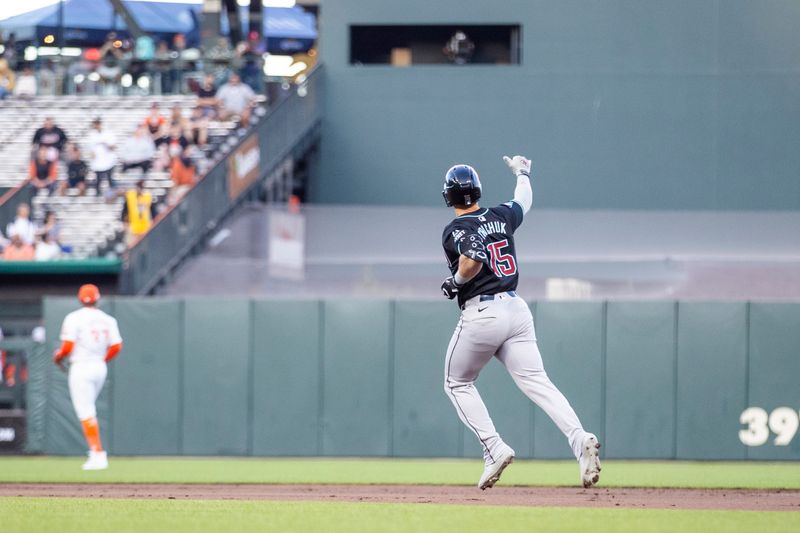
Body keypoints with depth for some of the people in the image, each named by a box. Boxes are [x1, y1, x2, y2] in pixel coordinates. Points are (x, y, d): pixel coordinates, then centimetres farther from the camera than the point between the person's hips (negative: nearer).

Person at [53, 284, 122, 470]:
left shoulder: (74, 318, -9)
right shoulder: (107, 319, 6)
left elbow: (68, 346, -15)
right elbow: (116, 346, 2)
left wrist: (58, 356, 6)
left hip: (81, 366, -6)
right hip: (100, 368, 6)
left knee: (86, 413, -6)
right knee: (88, 410, 20)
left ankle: (98, 454, -14)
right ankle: (95, 453, 14)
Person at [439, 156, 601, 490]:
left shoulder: (455, 230, -8)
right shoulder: (500, 217, 11)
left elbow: (472, 259, -28)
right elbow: (523, 201, 34)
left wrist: (455, 282, -8)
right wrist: (522, 173, 53)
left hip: (481, 314, -5)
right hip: (517, 309, 5)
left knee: (457, 384, 15)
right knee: (536, 382, -4)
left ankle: (494, 448, 0)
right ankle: (579, 439, -27)